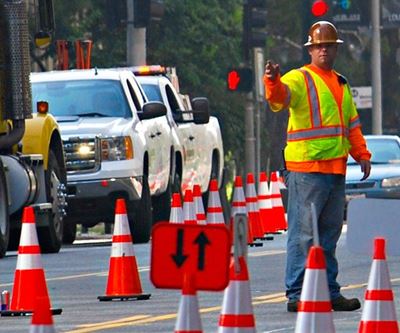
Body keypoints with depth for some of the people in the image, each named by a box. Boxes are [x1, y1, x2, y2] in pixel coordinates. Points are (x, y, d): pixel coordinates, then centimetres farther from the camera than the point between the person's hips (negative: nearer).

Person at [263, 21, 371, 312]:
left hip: (336, 168, 8)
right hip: (306, 168, -8)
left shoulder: (341, 84, 21)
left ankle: (329, 292, 18)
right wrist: (273, 83, -47)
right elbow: (281, 97, -25)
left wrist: (362, 154, 19)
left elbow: (352, 123, 29)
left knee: (330, 234, 12)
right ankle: (297, 294, -10)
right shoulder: (299, 79, -3)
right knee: (303, 233, -9)